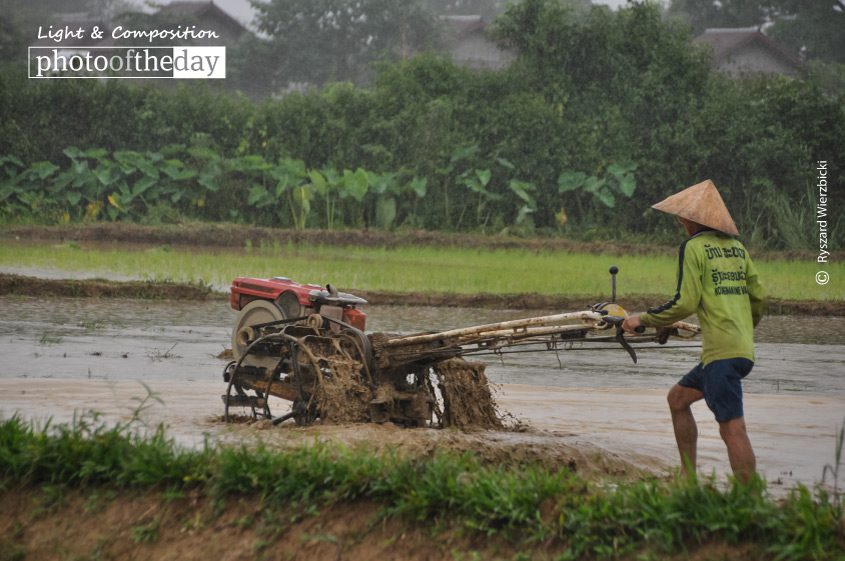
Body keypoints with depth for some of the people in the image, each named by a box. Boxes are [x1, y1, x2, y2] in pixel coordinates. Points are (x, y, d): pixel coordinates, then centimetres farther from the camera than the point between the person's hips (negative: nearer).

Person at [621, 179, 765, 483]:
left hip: (721, 353, -9)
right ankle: (688, 477, 25)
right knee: (678, 398, 22)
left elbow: (686, 303, -11)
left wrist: (643, 319, 0)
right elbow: (758, 296, 17)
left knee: (732, 428, -12)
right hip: (744, 349, 9)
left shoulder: (694, 246, -6)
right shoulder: (738, 247, 15)